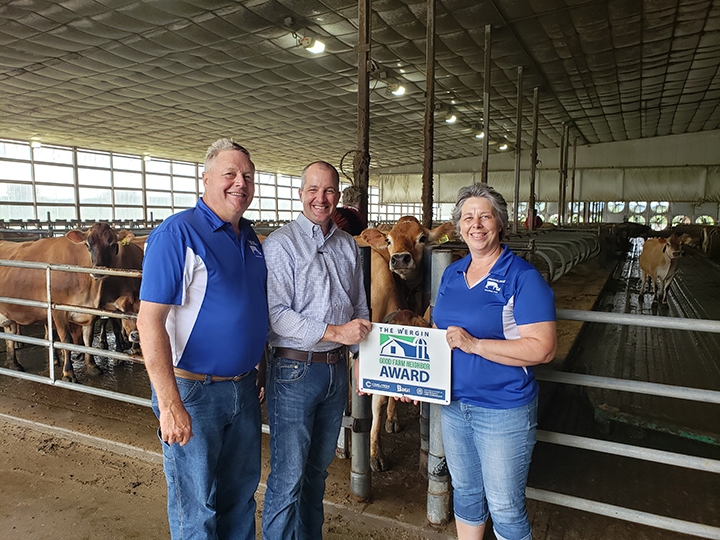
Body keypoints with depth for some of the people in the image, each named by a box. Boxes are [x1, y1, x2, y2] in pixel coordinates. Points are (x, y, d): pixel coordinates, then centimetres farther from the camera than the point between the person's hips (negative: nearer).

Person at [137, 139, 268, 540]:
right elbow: (150, 321, -20)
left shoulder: (251, 238, 8)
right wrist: (170, 405, -24)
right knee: (196, 506, 10)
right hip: (192, 390, -7)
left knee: (241, 492, 21)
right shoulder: (177, 234, -15)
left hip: (243, 387, 7)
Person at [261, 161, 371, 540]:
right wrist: (335, 331, -20)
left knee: (319, 466, 20)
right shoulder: (280, 244, -9)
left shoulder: (348, 245, 10)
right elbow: (276, 315, -17)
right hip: (293, 370, -6)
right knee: (288, 473, 3)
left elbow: (359, 310, 17)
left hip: (337, 369, 6)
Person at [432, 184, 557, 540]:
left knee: (504, 507, 10)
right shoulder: (452, 274, 6)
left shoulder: (523, 277, -14)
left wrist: (474, 344, -26)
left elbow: (543, 349, -21)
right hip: (453, 403, 6)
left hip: (504, 410, -6)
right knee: (465, 492, 23)